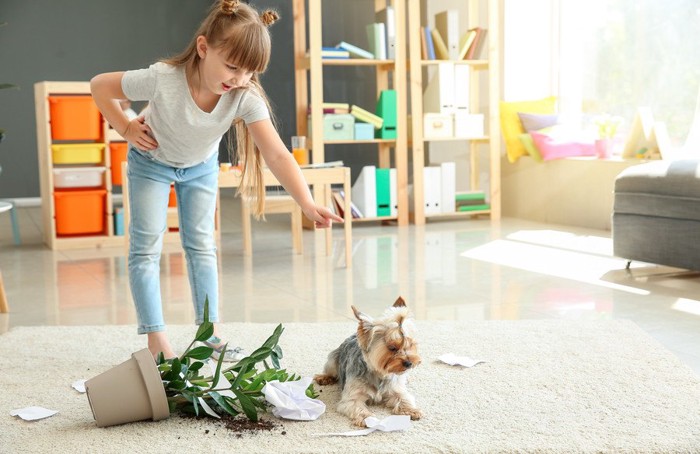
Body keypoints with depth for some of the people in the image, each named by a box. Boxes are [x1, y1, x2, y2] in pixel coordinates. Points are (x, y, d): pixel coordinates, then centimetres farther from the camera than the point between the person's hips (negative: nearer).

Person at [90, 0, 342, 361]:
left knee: (202, 246, 5)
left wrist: (308, 204, -51)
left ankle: (210, 333, 14)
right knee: (146, 247, -7)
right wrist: (126, 129, -24)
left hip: (201, 166, 3)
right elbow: (99, 85, -23)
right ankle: (157, 342, -1)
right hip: (151, 162, -2)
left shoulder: (246, 98, -33)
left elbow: (277, 155, -40)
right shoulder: (163, 80, -39)